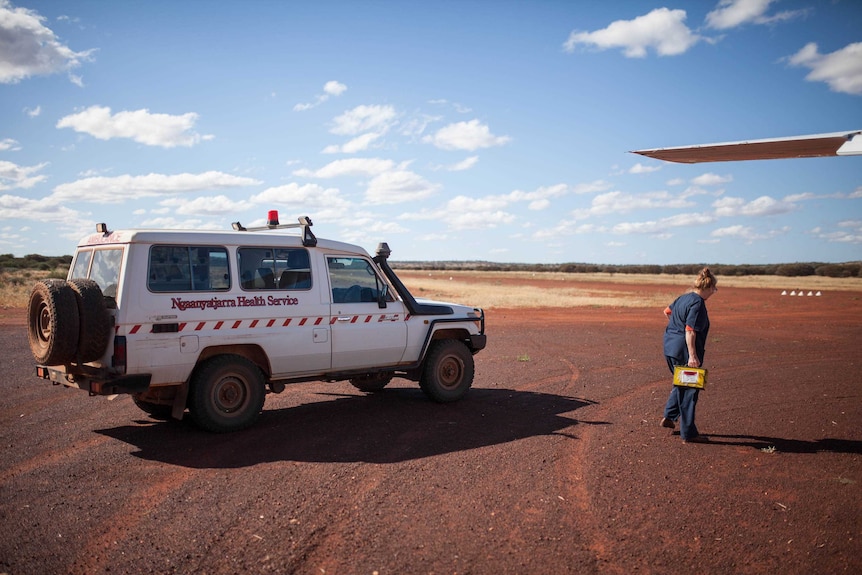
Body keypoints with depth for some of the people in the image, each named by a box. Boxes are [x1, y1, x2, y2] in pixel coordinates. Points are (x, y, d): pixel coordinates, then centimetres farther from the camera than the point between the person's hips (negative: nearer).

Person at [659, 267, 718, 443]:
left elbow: (667, 311, 28)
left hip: (670, 348, 9)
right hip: (684, 350, -9)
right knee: (689, 390, -1)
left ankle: (669, 416, 27)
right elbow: (690, 331, -23)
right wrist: (692, 356, -25)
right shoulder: (698, 304, -17)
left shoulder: (684, 298, 10)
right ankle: (688, 433, 4)